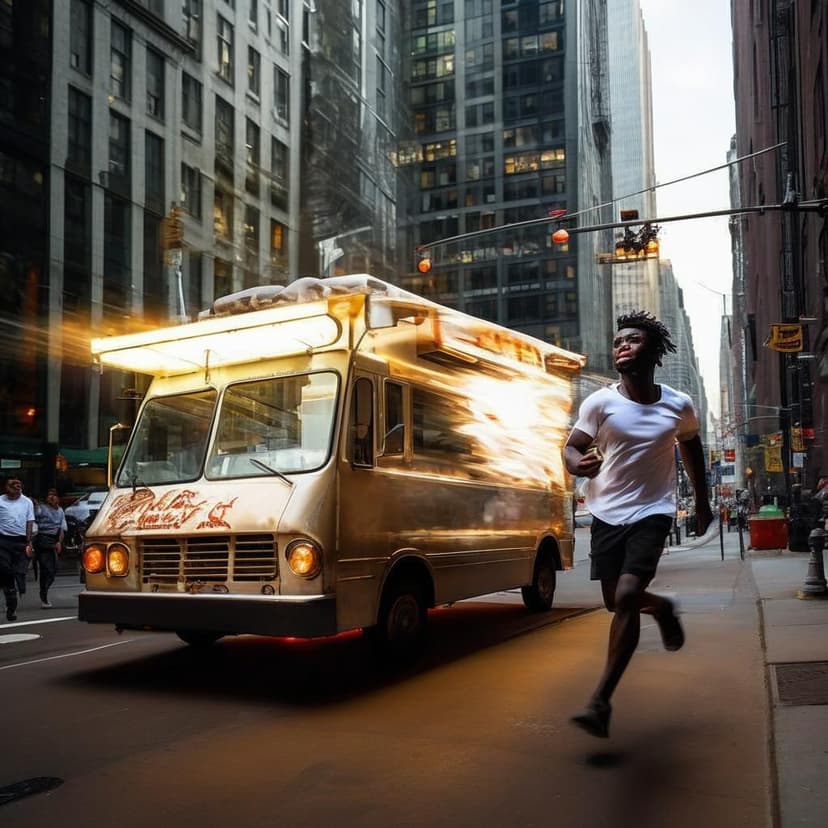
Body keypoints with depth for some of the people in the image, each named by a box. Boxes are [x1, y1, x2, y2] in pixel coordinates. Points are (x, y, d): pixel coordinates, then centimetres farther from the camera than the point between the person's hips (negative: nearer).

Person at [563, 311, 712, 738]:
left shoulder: (679, 406, -3)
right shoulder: (600, 403, -9)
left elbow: (691, 446, 16)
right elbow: (570, 447, -3)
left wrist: (702, 501, 22)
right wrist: (578, 465, -28)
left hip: (652, 512, -2)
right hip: (607, 512, 2)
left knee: (627, 595, -19)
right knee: (616, 601, 11)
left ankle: (601, 700, -11)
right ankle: (662, 608, 48)